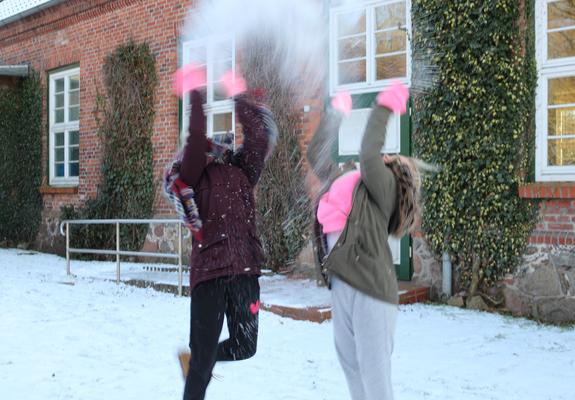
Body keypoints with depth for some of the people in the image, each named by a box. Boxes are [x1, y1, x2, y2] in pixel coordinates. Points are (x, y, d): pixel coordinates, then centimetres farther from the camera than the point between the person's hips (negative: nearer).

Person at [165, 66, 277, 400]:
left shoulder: (242, 171, 14)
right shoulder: (196, 173, 3)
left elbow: (259, 138, 4)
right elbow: (195, 140, -13)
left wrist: (240, 97, 3)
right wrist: (196, 95, -13)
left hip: (245, 270, 4)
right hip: (209, 270, -4)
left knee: (245, 345, 10)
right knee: (204, 354, 0)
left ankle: (199, 359, 39)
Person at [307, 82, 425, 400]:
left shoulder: (384, 186, -3)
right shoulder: (341, 183, 17)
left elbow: (368, 154, -22)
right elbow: (316, 155, 26)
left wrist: (385, 108, -14)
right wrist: (335, 113, 30)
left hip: (370, 290, -8)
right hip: (341, 286, 8)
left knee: (374, 373, -7)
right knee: (352, 366, 14)